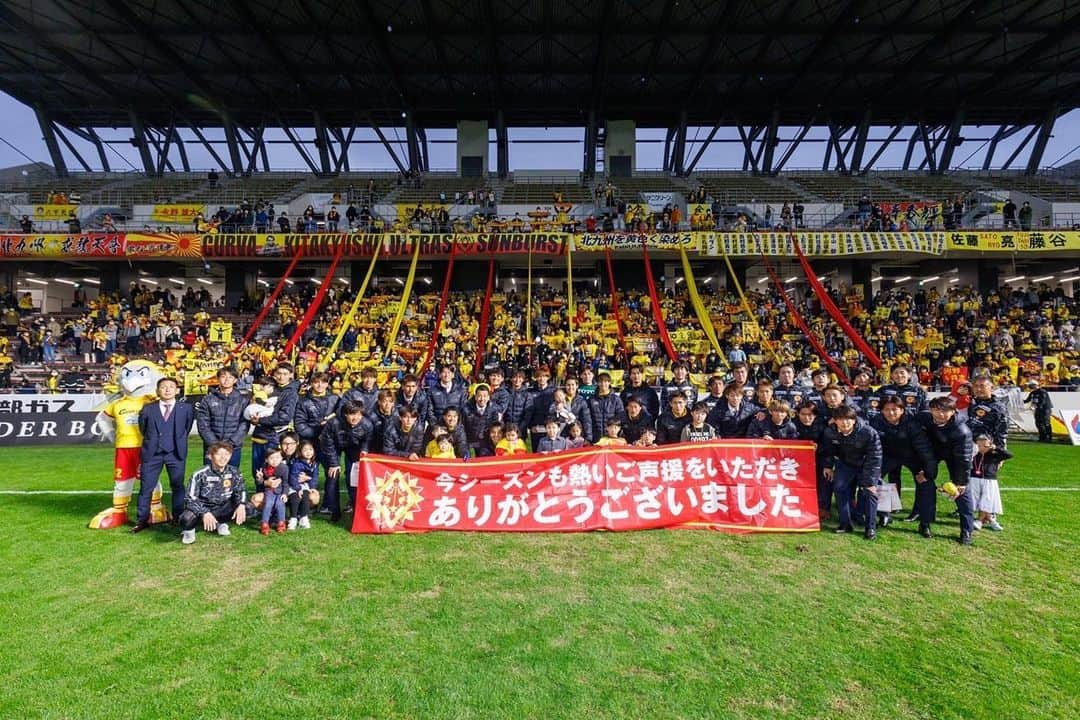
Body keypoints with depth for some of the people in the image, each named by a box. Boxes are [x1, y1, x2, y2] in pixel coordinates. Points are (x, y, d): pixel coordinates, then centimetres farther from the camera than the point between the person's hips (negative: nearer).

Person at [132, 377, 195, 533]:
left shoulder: (186, 408, 3)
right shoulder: (147, 409, 6)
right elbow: (143, 429, 16)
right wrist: (150, 443, 16)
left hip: (176, 454, -1)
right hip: (152, 454, 1)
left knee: (178, 486, 4)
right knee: (146, 488, 4)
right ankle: (142, 520, 12)